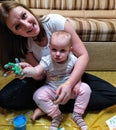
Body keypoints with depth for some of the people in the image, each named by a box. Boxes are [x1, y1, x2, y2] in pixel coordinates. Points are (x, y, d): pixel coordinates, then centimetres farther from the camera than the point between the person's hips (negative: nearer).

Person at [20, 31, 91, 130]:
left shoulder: (72, 60, -14)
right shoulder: (47, 61, -19)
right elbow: (36, 71, -31)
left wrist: (77, 83, -19)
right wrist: (26, 70, -52)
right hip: (52, 89, 0)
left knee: (85, 88, -20)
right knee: (38, 95, -24)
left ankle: (77, 114, -4)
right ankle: (56, 116, -7)